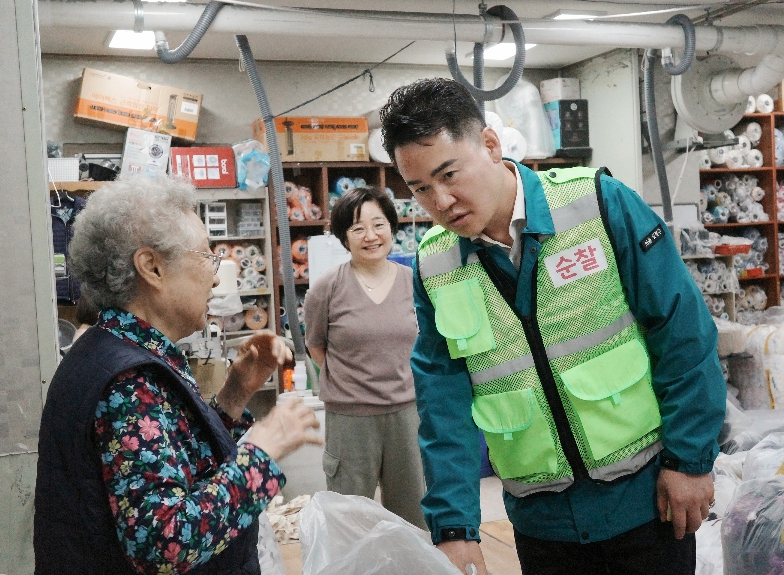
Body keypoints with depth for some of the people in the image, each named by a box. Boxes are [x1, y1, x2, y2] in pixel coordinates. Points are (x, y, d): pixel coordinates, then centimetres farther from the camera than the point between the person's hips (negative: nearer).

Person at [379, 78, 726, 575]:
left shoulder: (600, 203, -13)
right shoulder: (434, 268, -4)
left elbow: (683, 332, -9)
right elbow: (444, 401, -5)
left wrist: (691, 459, -8)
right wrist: (454, 526, -12)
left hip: (644, 493, -2)